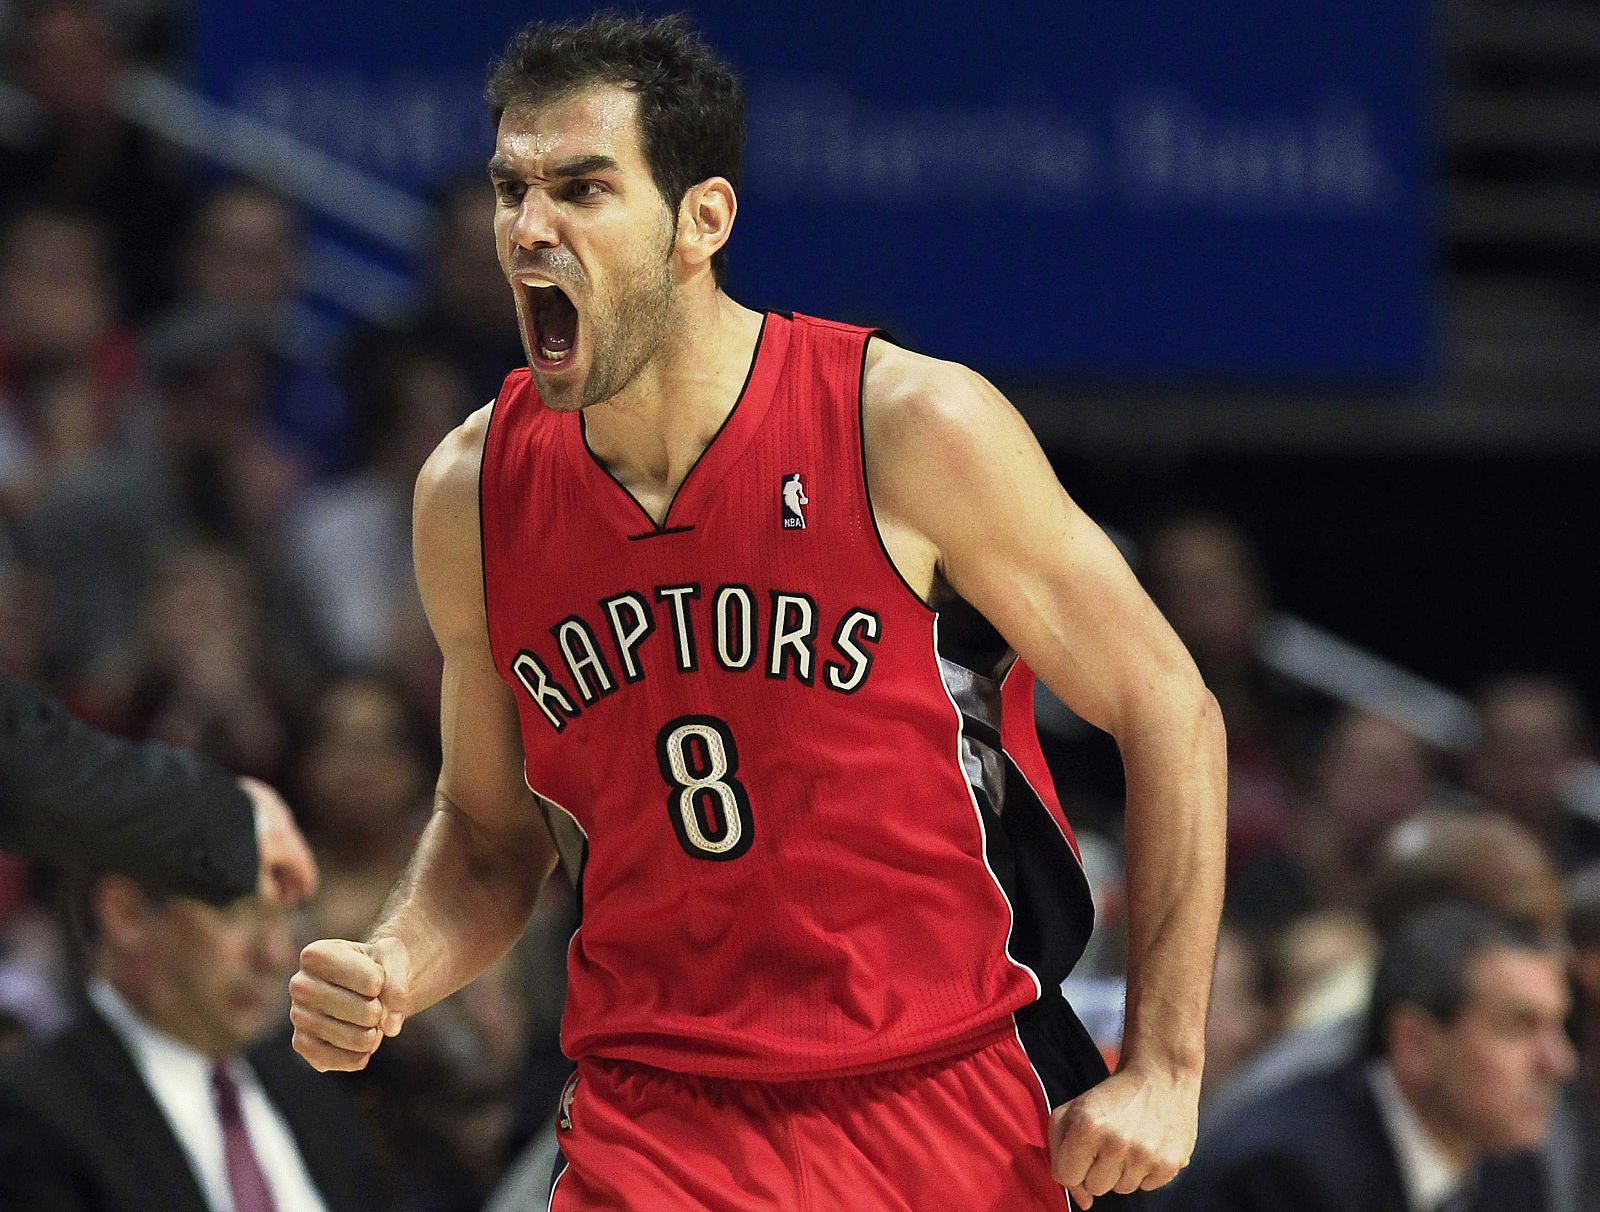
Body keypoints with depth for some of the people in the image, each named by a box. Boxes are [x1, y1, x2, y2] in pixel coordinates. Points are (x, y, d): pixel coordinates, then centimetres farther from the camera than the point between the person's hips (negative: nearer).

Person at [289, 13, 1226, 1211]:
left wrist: (1163, 1068, -6)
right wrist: (393, 973, -7)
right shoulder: (472, 493, 0)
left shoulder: (912, 428, -11)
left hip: (951, 1105, -2)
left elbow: (1169, 711, -3)